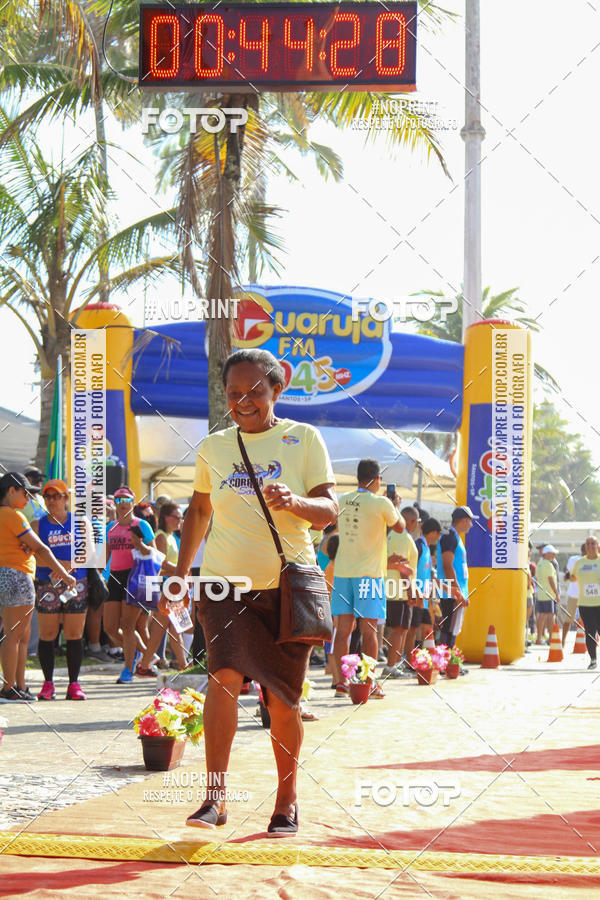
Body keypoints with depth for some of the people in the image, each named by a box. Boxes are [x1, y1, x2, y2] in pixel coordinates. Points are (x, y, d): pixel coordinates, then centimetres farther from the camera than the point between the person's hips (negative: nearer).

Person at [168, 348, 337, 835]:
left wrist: (294, 502, -27)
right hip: (226, 580, 1)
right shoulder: (213, 447, 8)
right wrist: (181, 572, 18)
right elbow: (199, 510, 22)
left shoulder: (304, 439, 1)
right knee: (226, 674, -20)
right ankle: (215, 795, -18)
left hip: (287, 584, -1)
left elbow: (329, 510, -6)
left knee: (283, 699, 3)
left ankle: (287, 800, 20)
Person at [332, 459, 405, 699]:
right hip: (368, 573, -5)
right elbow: (400, 527, 6)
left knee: (343, 628, 5)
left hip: (342, 571, 5)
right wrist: (395, 504, 23)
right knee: (369, 629, 1)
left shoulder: (343, 500, 5)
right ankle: (370, 683, 3)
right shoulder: (381, 503, -9)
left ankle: (343, 682, 3)